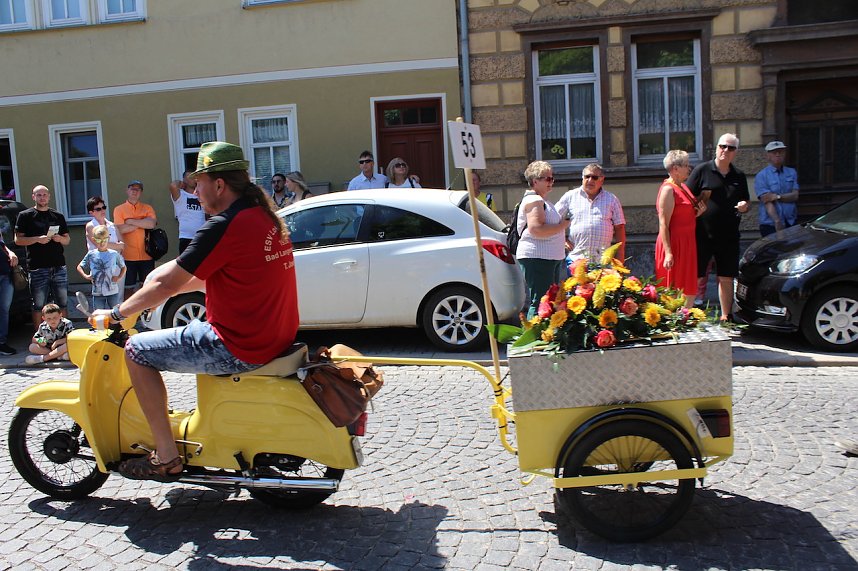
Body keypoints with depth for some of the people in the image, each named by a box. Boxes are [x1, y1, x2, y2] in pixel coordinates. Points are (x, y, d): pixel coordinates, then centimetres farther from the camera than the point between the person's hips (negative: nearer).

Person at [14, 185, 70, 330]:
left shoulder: (58, 216, 16)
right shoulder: (25, 216, 4)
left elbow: (67, 240, 18)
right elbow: (18, 240, -1)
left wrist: (60, 238, -5)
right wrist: (37, 239, -16)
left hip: (59, 267, 3)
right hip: (37, 268, -3)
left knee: (62, 304, 7)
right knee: (38, 306, 1)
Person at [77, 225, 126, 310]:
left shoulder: (114, 254, -3)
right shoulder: (91, 255, 0)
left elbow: (123, 267, 9)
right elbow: (79, 267, 10)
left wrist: (119, 277, -7)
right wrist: (85, 276, -7)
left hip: (113, 291, -1)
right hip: (97, 292, 1)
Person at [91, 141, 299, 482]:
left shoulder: (225, 226, -17)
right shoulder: (266, 217, 11)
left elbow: (166, 283, -13)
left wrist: (115, 314, 2)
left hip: (240, 347, -9)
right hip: (278, 337, 9)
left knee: (137, 350, 2)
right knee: (198, 332, 35)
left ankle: (167, 458, 5)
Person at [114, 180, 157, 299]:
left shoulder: (147, 208, 9)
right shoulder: (119, 209, 4)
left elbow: (152, 224, -11)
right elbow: (120, 229, -11)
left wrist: (131, 221, -9)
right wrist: (142, 224, -7)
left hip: (146, 255, 1)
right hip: (128, 256, -1)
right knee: (128, 288, 4)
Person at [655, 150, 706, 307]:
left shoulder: (683, 187, 14)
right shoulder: (668, 190, -14)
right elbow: (663, 224, -20)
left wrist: (697, 213, 6)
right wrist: (668, 252, -26)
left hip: (687, 244, 10)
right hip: (674, 243, -10)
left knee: (689, 291, 12)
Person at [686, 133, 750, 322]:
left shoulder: (739, 176, 13)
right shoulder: (702, 170, -1)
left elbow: (745, 203, 22)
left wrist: (743, 206, -2)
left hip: (728, 236, 4)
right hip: (703, 234, -4)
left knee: (726, 278, 9)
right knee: (696, 278, -2)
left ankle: (726, 317, 18)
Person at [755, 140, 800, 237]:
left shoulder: (792, 173, 14)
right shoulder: (761, 176, 0)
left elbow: (795, 196, 4)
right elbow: (767, 201, -11)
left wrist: (777, 197, -13)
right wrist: (777, 221, -22)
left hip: (791, 223, 4)